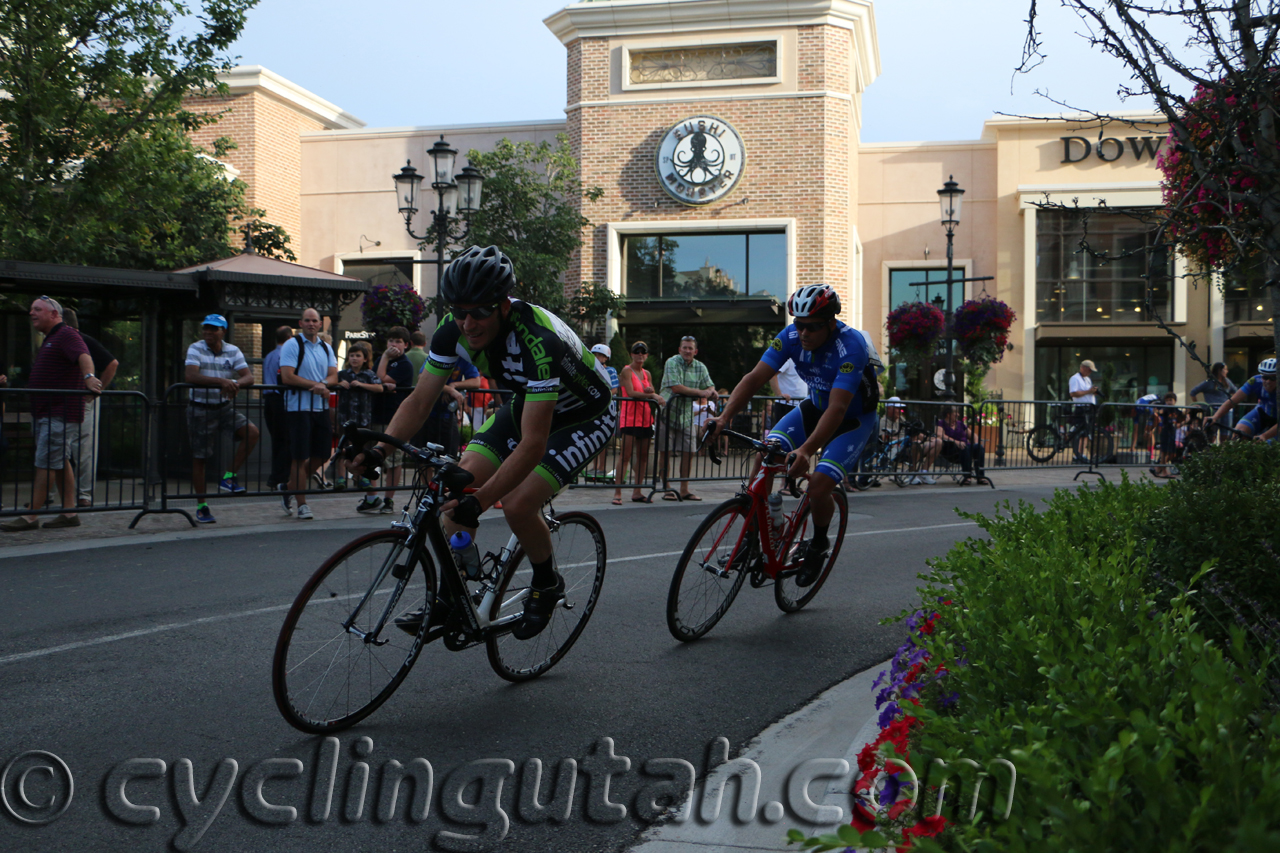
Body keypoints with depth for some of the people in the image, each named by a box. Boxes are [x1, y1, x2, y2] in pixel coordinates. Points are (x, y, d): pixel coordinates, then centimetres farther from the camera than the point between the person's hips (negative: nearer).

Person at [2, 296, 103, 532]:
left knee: (46, 464, -9)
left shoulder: (67, 335, -11)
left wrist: (89, 377, -47)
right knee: (61, 463, 10)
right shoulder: (49, 340, 21)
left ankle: (30, 516, -9)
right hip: (47, 414, 10)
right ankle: (69, 513, 12)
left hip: (60, 414, -10)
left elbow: (83, 356, -30)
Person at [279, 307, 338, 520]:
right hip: (298, 408, -6)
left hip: (321, 408, 6)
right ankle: (302, 504, 5)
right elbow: (287, 377, -14)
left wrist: (323, 384, -16)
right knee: (300, 457, -3)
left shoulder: (326, 348, 14)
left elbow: (333, 377, 6)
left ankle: (290, 492, 24)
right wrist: (314, 385, -13)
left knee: (322, 454, 7)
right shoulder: (292, 345, -5)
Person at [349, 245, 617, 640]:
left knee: (518, 504, -23)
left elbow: (532, 444, -42)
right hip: (525, 404, 7)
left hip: (585, 417, -7)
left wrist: (479, 501, -49)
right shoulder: (454, 329, -19)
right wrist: (379, 448, -28)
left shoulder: (537, 341, -39)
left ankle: (547, 585, 6)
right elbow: (420, 400, -12)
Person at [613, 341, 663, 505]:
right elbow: (631, 393, -15)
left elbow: (653, 394, 12)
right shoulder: (627, 371, -4)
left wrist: (651, 392, -11)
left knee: (643, 456, 7)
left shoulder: (647, 374, 17)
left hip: (645, 417, 7)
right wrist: (651, 395, -18)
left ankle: (637, 492, 14)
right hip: (629, 417, -7)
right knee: (626, 455, -11)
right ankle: (617, 492, -11)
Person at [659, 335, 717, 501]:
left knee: (688, 452, 4)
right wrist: (700, 392, -16)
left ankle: (684, 490, 13)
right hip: (668, 412, -5)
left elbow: (711, 389, 9)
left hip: (686, 415, 5)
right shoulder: (672, 363, -10)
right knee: (665, 451, -2)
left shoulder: (700, 367, 7)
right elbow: (676, 387, -20)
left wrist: (710, 392, -16)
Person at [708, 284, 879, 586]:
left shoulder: (851, 346, -33)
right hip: (815, 407, 5)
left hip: (854, 419, -5)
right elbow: (754, 378, -22)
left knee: (819, 486, -22)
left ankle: (819, 544, 9)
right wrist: (725, 417, -37)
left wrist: (806, 451, -55)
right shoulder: (792, 336, -17)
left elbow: (837, 408, -42)